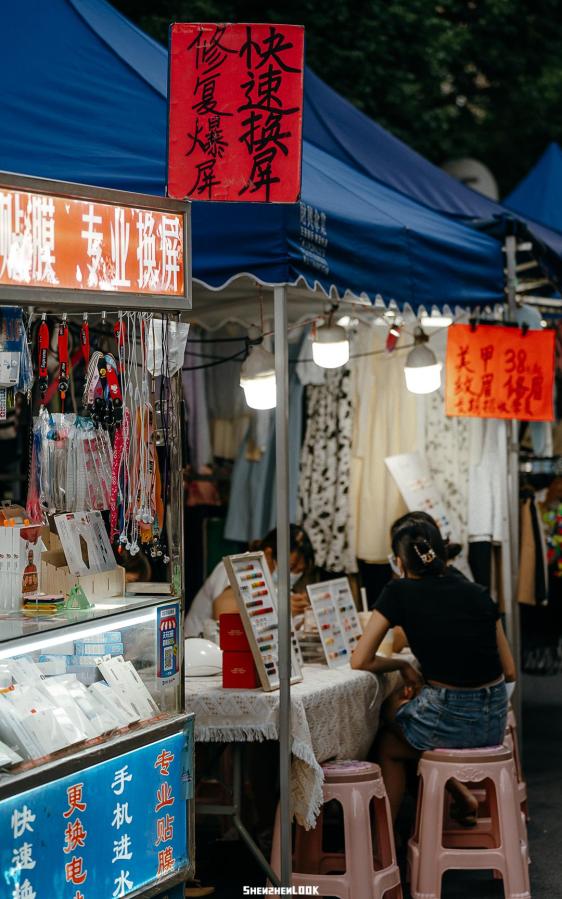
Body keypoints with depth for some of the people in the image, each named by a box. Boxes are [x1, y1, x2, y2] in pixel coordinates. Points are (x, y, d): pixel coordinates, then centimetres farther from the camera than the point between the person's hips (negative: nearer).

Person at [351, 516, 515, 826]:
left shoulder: (399, 593, -3)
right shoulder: (478, 593, 9)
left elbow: (360, 661, -1)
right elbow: (509, 671, 11)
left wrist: (403, 666, 13)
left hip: (449, 719, -5)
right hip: (495, 721, 5)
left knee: (387, 744, 28)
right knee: (405, 710, 33)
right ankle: (461, 794, 24)